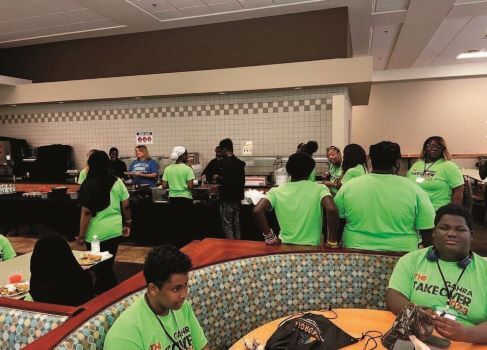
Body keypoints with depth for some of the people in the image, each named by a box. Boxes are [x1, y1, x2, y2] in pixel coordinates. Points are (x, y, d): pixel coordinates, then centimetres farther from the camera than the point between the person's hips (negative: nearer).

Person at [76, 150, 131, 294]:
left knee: (100, 268, 12)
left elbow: (86, 212, -14)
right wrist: (127, 224, 15)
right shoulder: (117, 181, -1)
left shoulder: (88, 184, -13)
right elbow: (126, 206, 2)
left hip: (97, 233, -4)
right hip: (115, 230, 4)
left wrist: (81, 235, -5)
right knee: (108, 266, 19)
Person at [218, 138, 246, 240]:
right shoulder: (240, 163, 8)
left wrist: (218, 178, -7)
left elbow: (226, 181, -24)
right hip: (237, 198, 8)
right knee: (236, 225, 15)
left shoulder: (226, 163, -17)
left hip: (227, 199, -8)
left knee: (227, 226, 0)